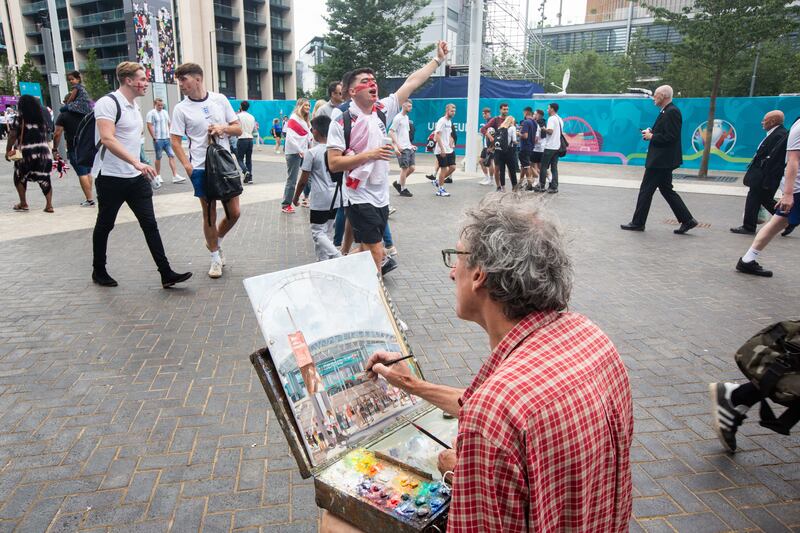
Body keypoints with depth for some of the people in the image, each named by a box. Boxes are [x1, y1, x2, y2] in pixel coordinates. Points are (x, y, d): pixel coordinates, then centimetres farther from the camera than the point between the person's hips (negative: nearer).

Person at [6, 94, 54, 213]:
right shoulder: (42, 118, 7)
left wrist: (8, 151, -2)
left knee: (20, 178, 16)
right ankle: (49, 204, -3)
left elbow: (12, 137, -8)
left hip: (26, 154, -3)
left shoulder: (19, 118, -5)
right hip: (44, 153, 3)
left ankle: (23, 203, 16)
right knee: (45, 179, 6)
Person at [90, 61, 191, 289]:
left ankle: (166, 274, 0)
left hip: (136, 177, 7)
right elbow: (107, 139, -26)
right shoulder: (108, 103, -14)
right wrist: (137, 163, -35)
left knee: (150, 224, 1)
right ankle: (99, 271, 27)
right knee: (105, 225, 10)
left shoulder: (135, 105, 13)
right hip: (111, 178, -7)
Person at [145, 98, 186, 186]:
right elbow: (149, 126, -9)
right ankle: (158, 176, 15)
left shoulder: (165, 112, 15)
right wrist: (154, 138, -14)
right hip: (158, 139, -5)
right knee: (158, 157, 3)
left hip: (167, 139, 5)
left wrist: (170, 135, 13)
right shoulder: (151, 113, -4)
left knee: (172, 156, -4)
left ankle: (175, 176, -8)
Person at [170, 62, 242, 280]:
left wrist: (224, 127, -12)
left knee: (234, 213, 4)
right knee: (209, 215, 4)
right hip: (201, 168, -2)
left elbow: (238, 129, 8)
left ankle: (216, 242, 31)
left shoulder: (220, 99, 4)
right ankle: (215, 258, 19)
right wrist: (188, 166, -12)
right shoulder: (181, 109, -1)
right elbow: (175, 141, -1)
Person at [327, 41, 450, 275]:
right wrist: (370, 155, -18)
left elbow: (411, 83, 8)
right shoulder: (341, 121, -11)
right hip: (360, 198, -6)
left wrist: (438, 59, 11)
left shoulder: (382, 110, 4)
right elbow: (333, 164, -14)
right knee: (375, 253, -8)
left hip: (381, 196, 6)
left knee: (368, 250, 14)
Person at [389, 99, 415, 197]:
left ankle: (398, 183, 21)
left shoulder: (406, 117, 17)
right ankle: (403, 189, 9)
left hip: (408, 147, 8)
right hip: (402, 148, -8)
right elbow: (391, 132, -14)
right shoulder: (398, 117, -10)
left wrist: (410, 145, 18)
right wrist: (397, 145, -21)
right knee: (405, 168, -4)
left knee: (411, 168, 6)